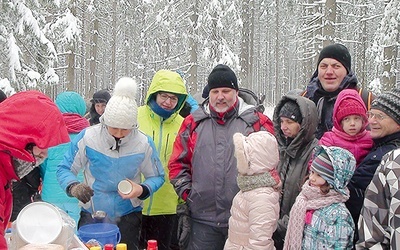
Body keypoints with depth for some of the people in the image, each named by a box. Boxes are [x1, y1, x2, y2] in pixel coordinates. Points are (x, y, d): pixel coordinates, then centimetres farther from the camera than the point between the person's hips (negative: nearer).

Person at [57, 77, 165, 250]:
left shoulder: (144, 143, -10)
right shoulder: (87, 137, -13)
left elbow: (157, 177, 0)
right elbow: (64, 169, -5)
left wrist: (143, 190, -20)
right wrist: (73, 186, -26)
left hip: (128, 216, 1)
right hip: (91, 215, 0)